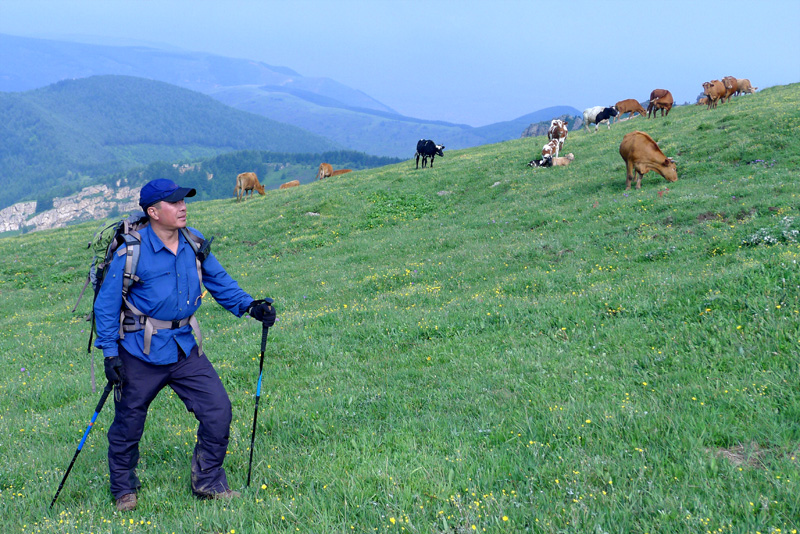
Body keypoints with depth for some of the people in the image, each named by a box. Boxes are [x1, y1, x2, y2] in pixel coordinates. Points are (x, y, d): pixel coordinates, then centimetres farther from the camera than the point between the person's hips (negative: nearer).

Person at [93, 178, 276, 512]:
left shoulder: (194, 242, 1)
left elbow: (219, 281, 12)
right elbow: (106, 304, -8)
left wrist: (250, 306, -3)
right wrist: (110, 353, -12)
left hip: (185, 347, 4)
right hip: (141, 352, -4)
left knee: (218, 410, -2)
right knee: (128, 424, 9)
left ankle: (207, 482, 17)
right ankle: (123, 489, 33)